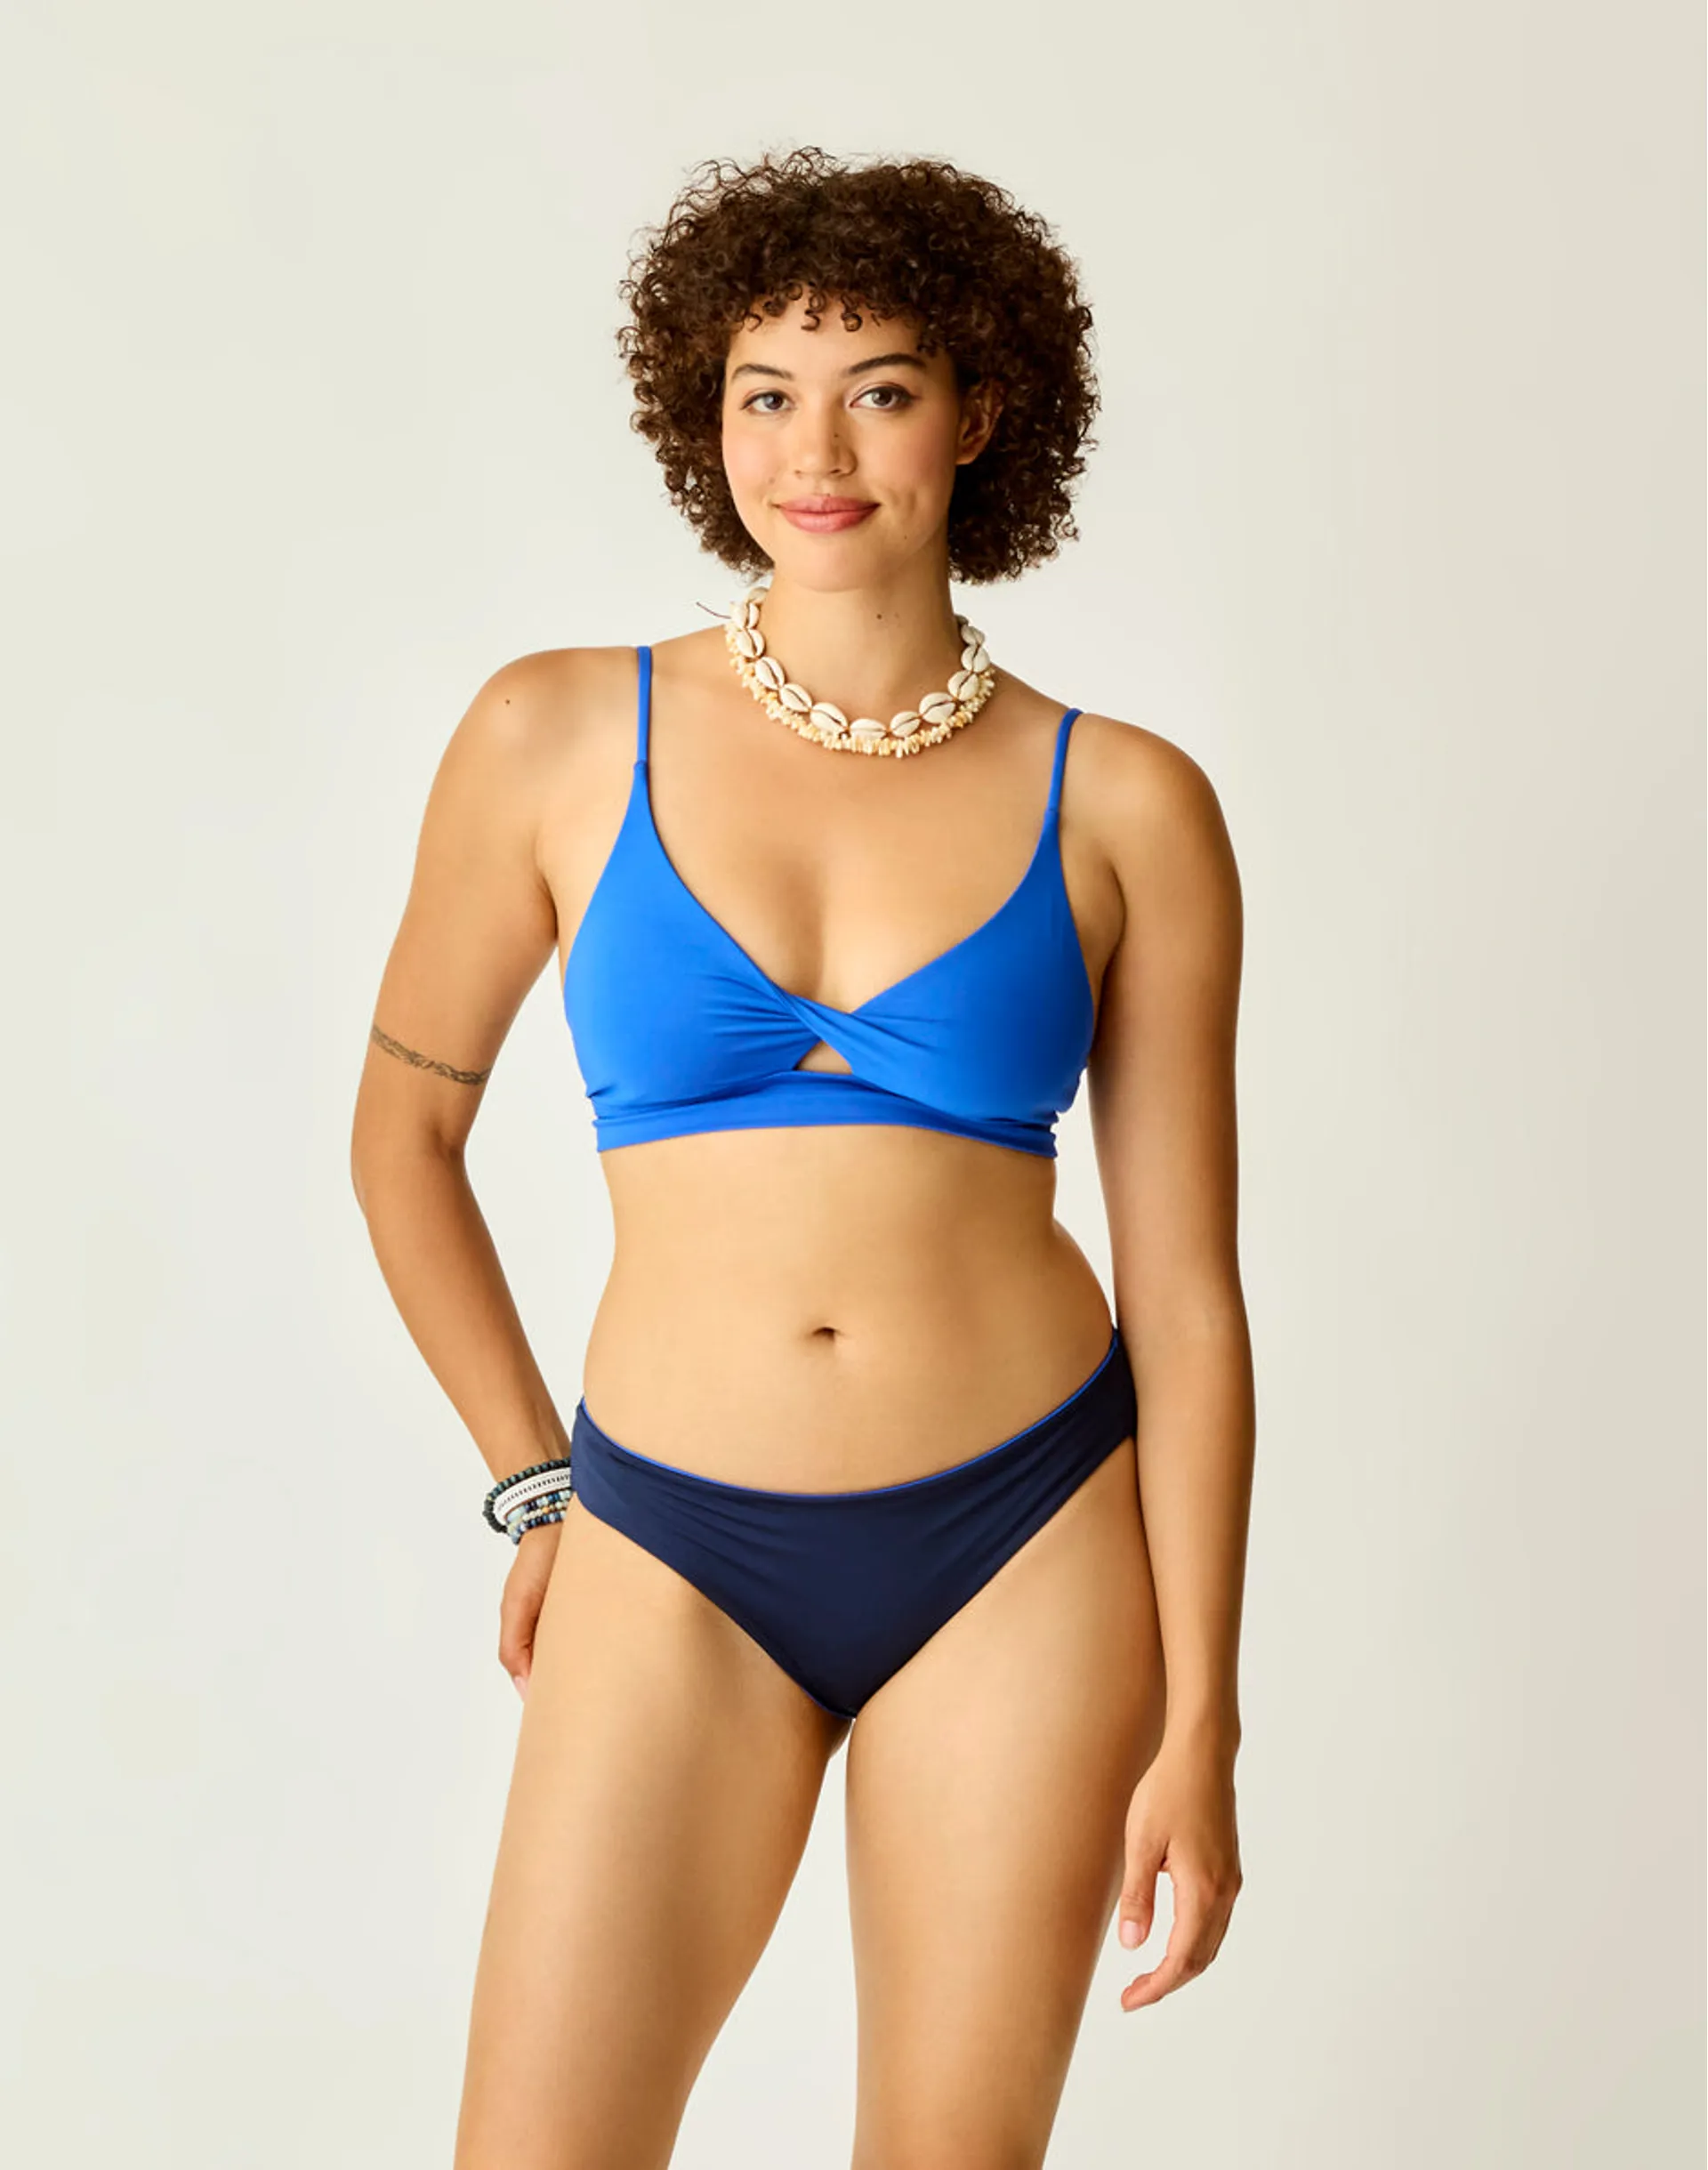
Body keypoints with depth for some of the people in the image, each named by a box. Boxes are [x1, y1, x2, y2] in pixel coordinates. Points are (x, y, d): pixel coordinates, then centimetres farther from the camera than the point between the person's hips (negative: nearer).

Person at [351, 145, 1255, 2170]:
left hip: (1027, 1545, 0)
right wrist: (534, 1485, 9)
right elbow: (404, 1126, 10)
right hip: (680, 1555, 0)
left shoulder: (1124, 807, -2)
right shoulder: (558, 736, -2)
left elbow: (1189, 1293, -1)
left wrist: (1202, 1727, -2)